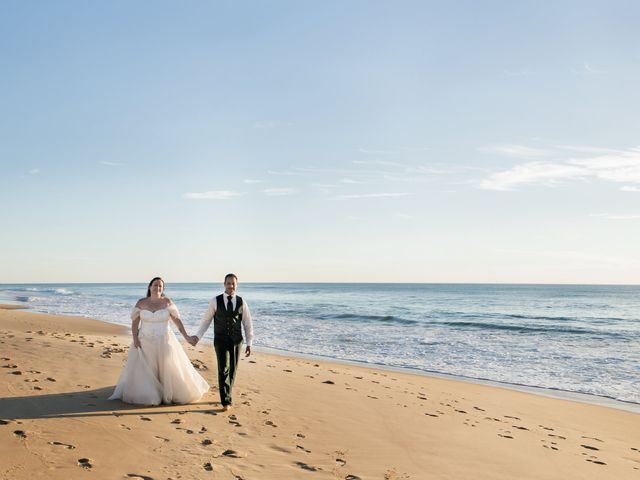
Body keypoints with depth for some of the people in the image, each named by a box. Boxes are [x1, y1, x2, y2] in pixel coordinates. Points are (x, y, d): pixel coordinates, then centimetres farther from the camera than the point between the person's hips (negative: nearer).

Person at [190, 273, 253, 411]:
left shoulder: (241, 302, -2)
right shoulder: (215, 301, -6)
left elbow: (248, 324, 2)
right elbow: (206, 320, 3)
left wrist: (249, 343, -1)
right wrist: (198, 336, -5)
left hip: (236, 341, 2)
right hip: (221, 341, -2)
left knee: (232, 370, 10)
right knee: (223, 369, -13)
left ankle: (226, 396, 30)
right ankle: (226, 401, -9)